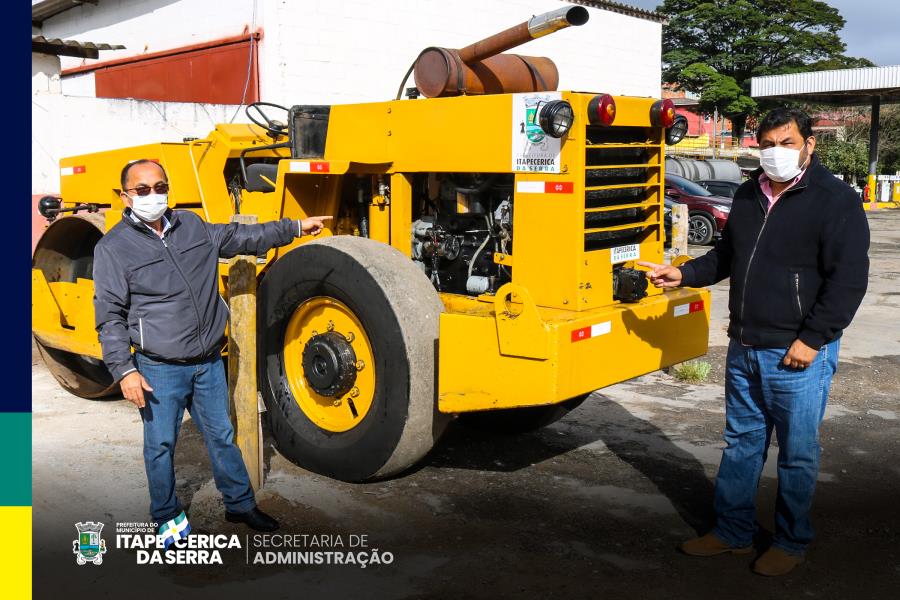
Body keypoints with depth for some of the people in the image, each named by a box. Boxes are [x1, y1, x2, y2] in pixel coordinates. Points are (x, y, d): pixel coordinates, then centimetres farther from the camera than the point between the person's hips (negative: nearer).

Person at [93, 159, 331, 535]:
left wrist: (295, 227, 19)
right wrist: (124, 370, -16)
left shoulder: (191, 226, 7)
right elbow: (110, 316, -9)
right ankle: (167, 518, 27)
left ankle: (240, 504, 31)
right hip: (159, 370, -4)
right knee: (160, 446, 8)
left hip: (209, 362, 5)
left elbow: (242, 237, 19)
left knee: (221, 436, 16)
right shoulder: (113, 248, -8)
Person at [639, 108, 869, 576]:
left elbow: (849, 279, -14)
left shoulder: (835, 200, -10)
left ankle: (791, 542, 23)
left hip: (798, 354, -6)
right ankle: (733, 531, 28)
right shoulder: (749, 195, 11)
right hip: (744, 348, 7)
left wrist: (811, 340, -17)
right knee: (740, 442, 15)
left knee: (797, 453, 6)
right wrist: (684, 274, 9)